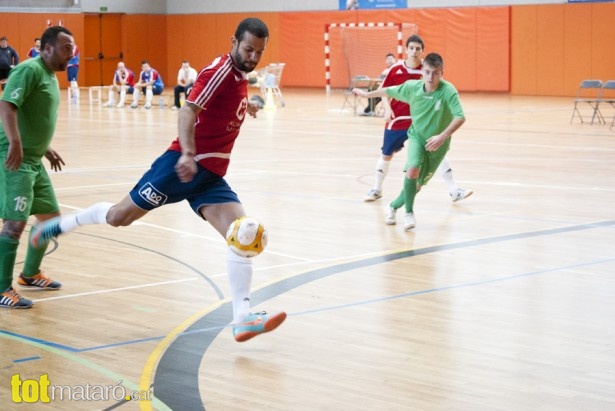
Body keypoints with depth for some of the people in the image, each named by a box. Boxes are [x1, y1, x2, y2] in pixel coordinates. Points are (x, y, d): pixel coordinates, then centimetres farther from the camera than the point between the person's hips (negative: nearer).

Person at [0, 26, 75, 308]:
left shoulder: (50, 76, 16)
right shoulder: (30, 70, -14)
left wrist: (46, 149, 29)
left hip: (34, 160, 10)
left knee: (50, 217, 16)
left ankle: (30, 274, 33)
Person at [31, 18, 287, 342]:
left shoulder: (239, 76, 11)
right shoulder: (221, 71, -15)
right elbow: (188, 111, -28)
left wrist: (244, 106, 32)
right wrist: (187, 153, -41)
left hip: (211, 177, 7)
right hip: (184, 166, -7)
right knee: (119, 216, 5)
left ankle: (242, 320, -17)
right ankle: (58, 226, 33)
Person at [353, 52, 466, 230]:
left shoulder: (448, 91, -26)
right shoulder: (412, 87, -15)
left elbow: (460, 117, -35)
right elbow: (389, 91, 4)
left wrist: (442, 137, -46)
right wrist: (367, 94, 17)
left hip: (437, 144, -1)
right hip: (417, 136, 1)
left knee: (418, 184, 8)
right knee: (412, 170, -26)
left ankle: (393, 207, 34)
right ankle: (409, 213, -7)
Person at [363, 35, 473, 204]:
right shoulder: (395, 70, -6)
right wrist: (387, 108, -11)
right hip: (397, 120, 1)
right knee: (386, 155, 11)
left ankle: (454, 191, 1)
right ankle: (376, 189, 31)